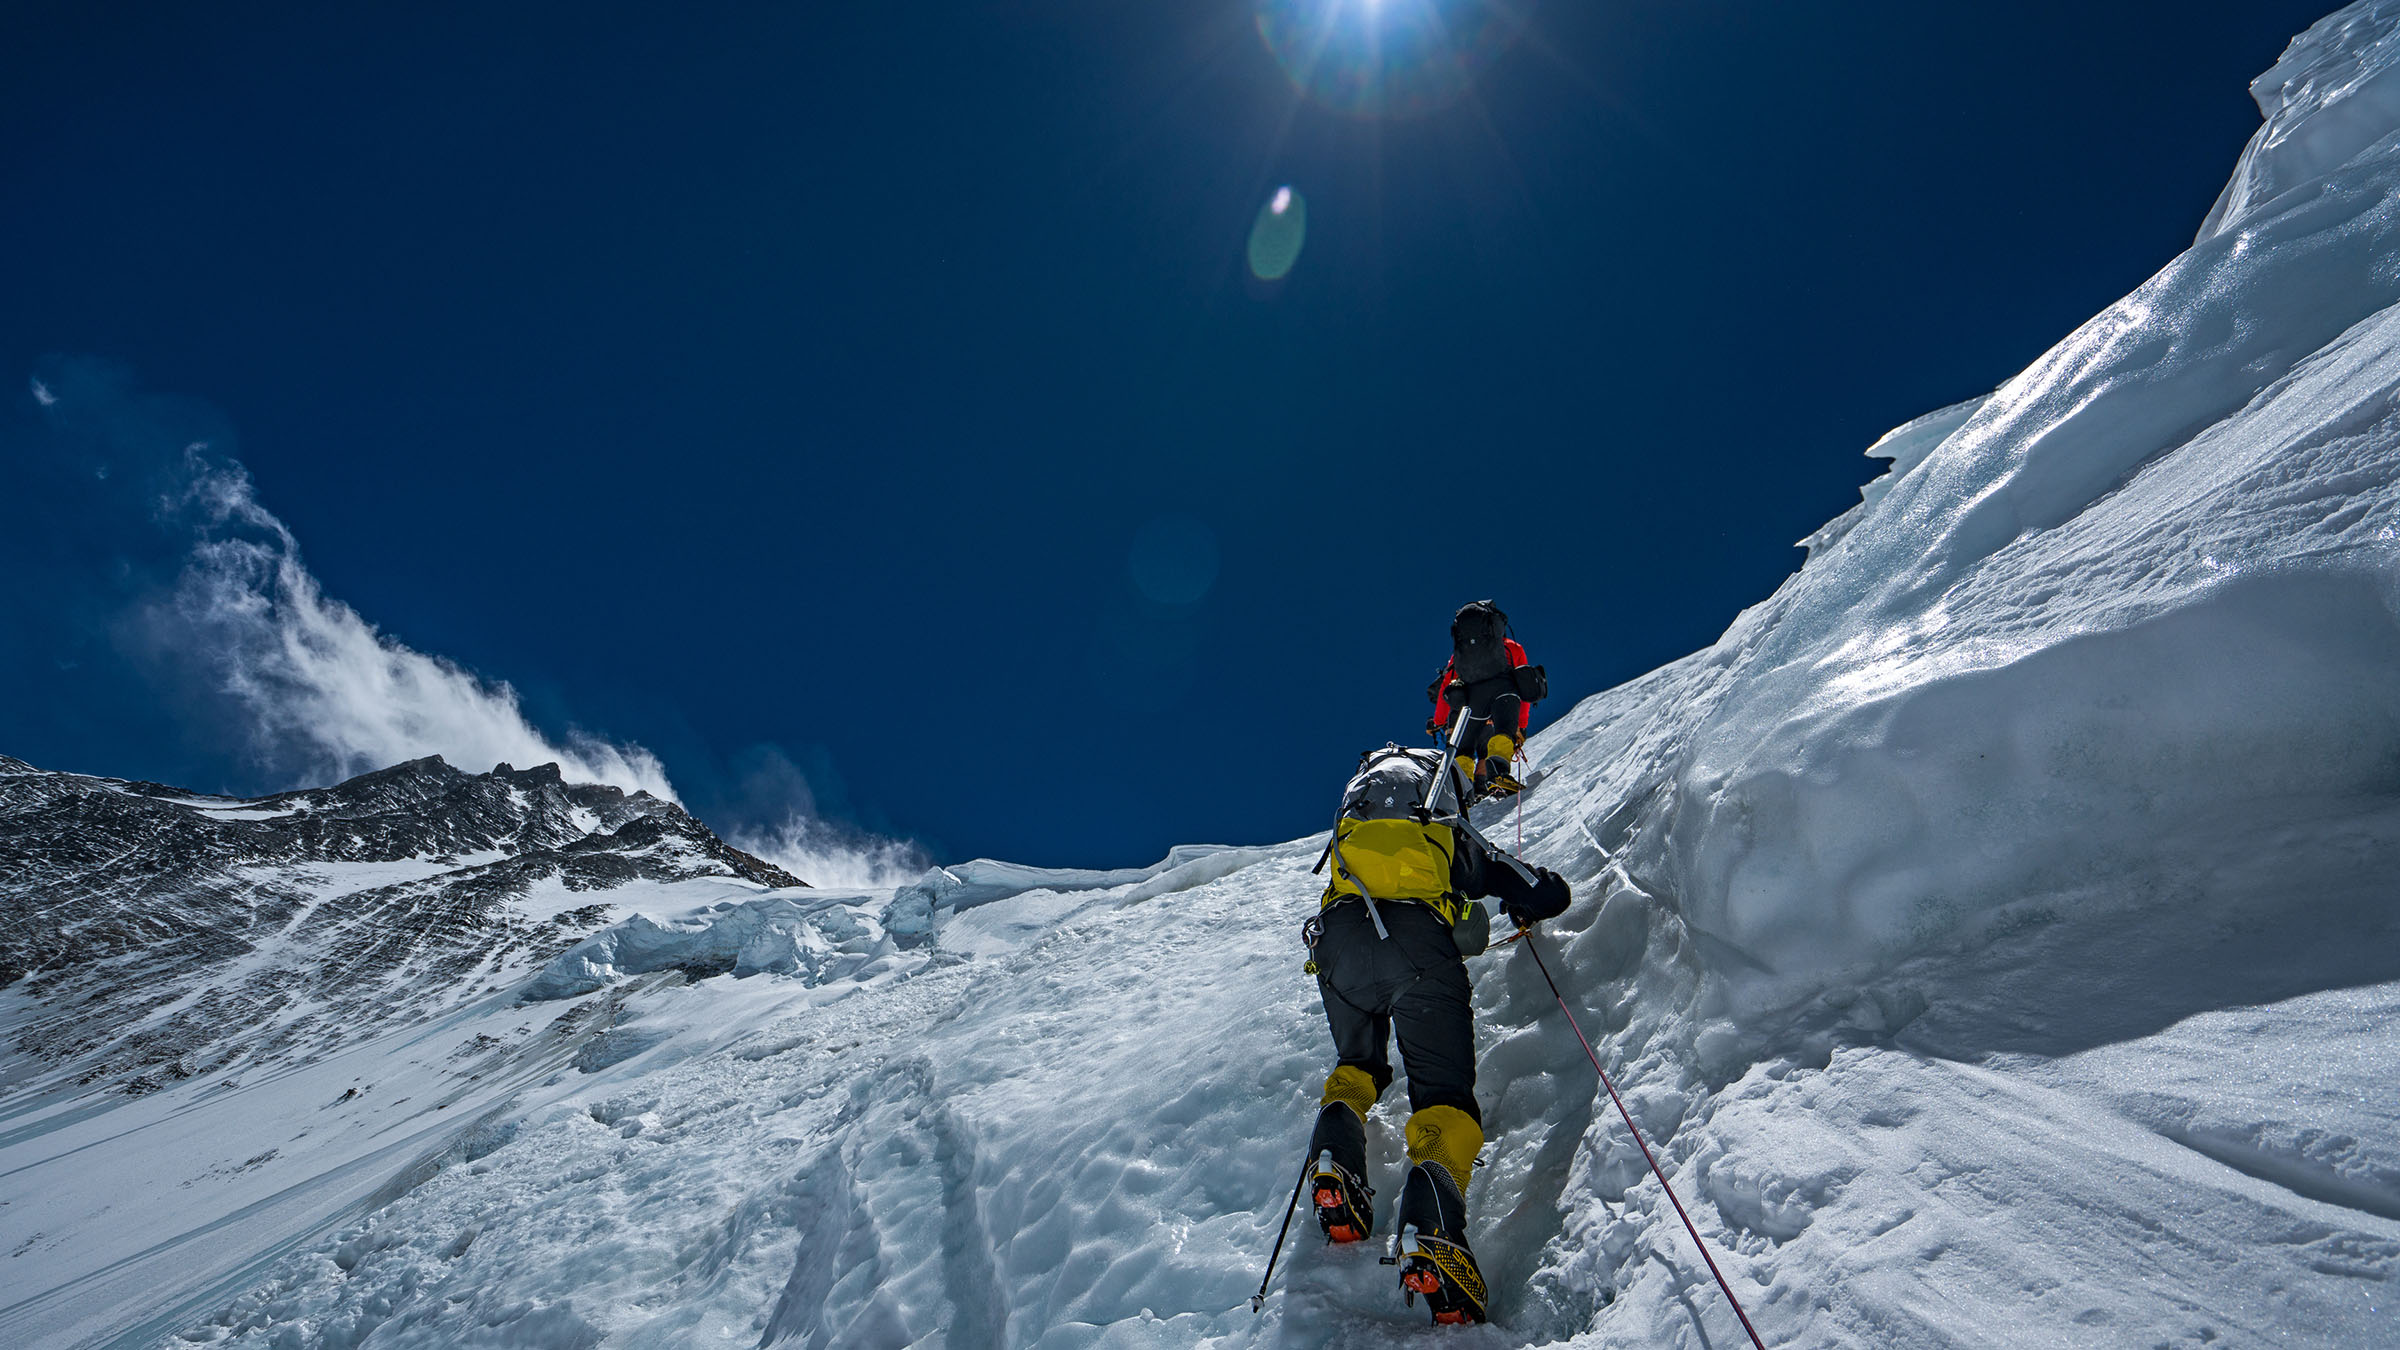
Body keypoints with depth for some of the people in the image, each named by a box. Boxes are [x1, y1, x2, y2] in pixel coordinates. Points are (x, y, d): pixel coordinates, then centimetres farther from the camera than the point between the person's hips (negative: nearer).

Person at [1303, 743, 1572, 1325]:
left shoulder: (1349, 836, 36)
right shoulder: (1453, 836, 31)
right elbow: (1550, 894, 30)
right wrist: (1523, 909, 52)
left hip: (1340, 936, 3)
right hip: (1421, 943, -2)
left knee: (1357, 1063, 26)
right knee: (1445, 1095, 0)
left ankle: (1335, 1152, -4)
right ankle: (1431, 1225, -28)